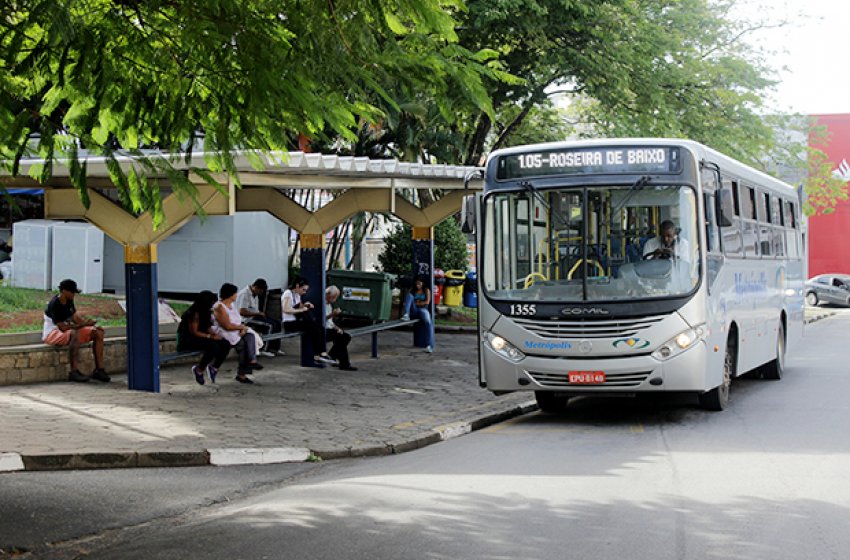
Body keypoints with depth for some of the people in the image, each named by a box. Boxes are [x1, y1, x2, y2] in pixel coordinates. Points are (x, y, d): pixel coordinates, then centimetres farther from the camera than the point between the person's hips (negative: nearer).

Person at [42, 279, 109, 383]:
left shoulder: (69, 301, 4)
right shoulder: (54, 305, -23)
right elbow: (62, 327, -26)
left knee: (98, 332, -4)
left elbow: (75, 316, 11)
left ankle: (99, 369, -8)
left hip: (69, 330, 9)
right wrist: (83, 324, -27)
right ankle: (74, 372, -42)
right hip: (53, 333, -9)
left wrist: (88, 322, -8)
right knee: (75, 334, -41)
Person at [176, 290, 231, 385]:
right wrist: (211, 336, -21)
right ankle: (199, 370, -11)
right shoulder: (194, 313, -20)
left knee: (225, 344, -10)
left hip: (202, 338, 9)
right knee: (213, 347, -32)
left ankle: (214, 368, 9)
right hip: (188, 340, -9)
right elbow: (193, 332, -21)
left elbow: (208, 327, 12)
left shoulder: (206, 312, 7)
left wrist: (216, 334, -8)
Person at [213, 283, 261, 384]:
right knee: (241, 343, -26)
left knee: (250, 336, -18)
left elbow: (238, 321, 12)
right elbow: (228, 326, -23)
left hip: (236, 332, 8)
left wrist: (243, 329, -9)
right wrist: (243, 327, -11)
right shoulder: (219, 307, -17)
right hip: (223, 334, -8)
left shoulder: (232, 304, 12)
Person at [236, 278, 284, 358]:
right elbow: (242, 312, -25)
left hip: (254, 316, 10)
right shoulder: (244, 294, -19)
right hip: (247, 319, -10)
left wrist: (260, 313, 4)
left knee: (277, 323, 1)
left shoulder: (255, 294, 12)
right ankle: (264, 351, -19)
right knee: (269, 325, -24)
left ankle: (275, 348, 4)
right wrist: (257, 313, -18)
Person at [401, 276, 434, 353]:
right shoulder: (412, 291, 20)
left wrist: (415, 303, -2)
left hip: (423, 309, -2)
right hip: (413, 311, 2)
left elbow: (427, 302, 2)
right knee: (409, 295, -23)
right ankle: (406, 315, -46)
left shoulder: (426, 290, 14)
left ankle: (430, 345, -42)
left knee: (428, 323, -33)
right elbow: (408, 299, 10)